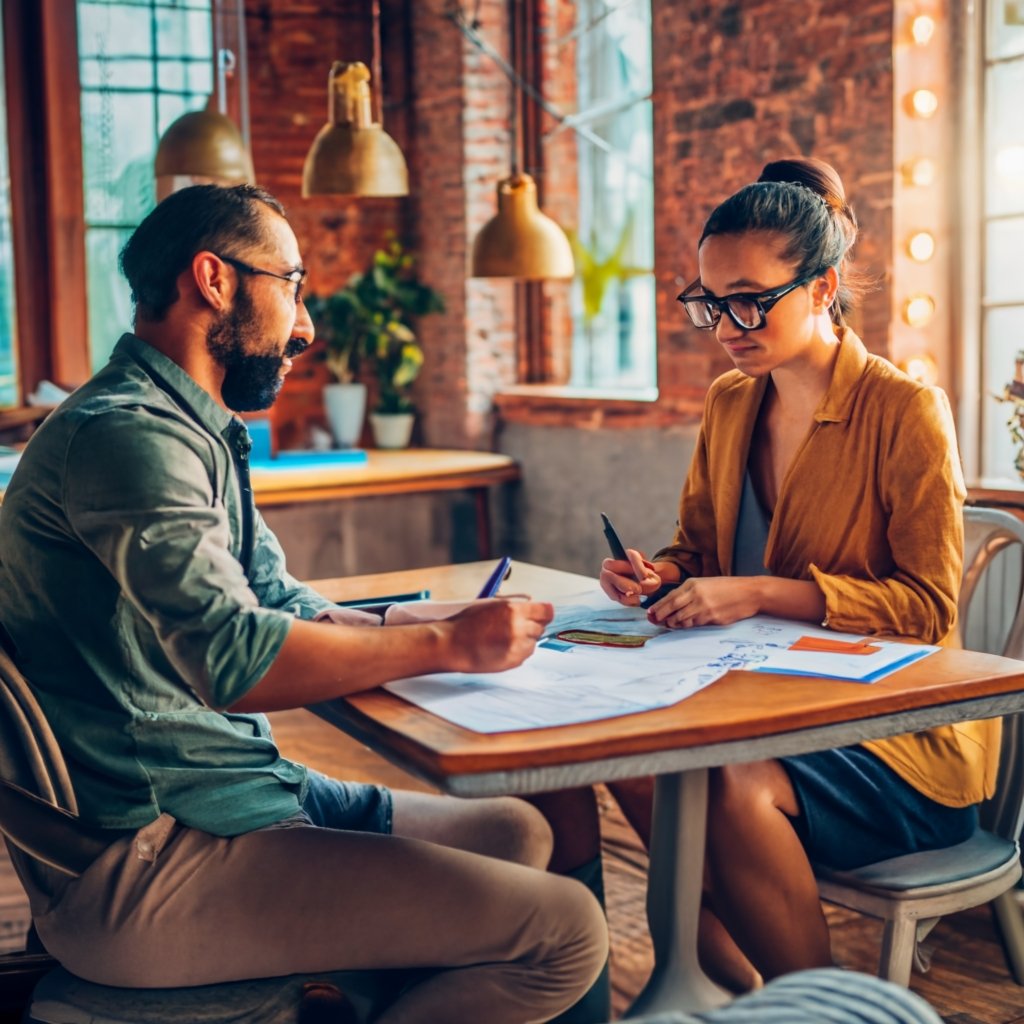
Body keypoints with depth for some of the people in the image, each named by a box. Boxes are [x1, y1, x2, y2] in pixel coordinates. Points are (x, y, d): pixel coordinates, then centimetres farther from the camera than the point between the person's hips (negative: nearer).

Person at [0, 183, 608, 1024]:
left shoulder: (196, 433, 16)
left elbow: (285, 605, 16)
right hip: (145, 867, -11)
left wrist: (457, 627, 2)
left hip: (220, 796, 11)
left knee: (517, 832, 17)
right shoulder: (126, 433, -19)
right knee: (566, 932, -14)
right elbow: (237, 660, -30)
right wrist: (447, 644, -18)